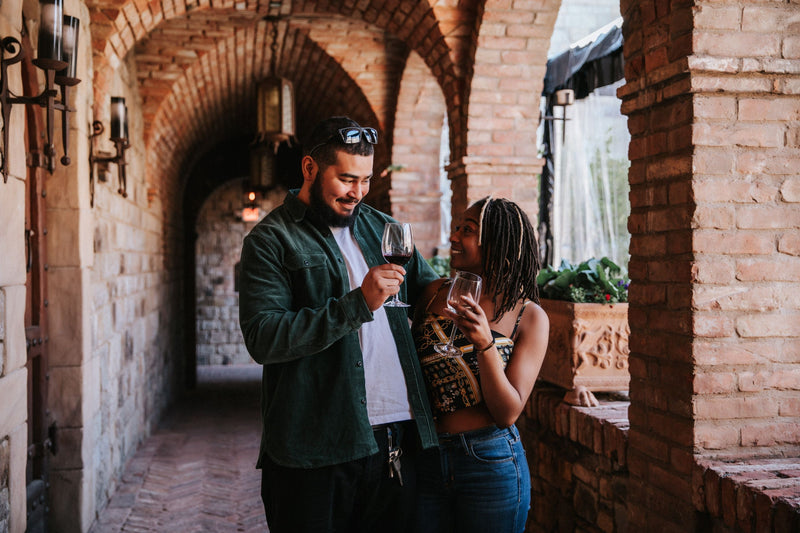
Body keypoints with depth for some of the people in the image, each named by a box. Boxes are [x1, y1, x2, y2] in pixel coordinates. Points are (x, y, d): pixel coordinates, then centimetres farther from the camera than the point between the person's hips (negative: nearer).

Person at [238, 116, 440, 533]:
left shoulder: (381, 228, 15)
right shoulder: (271, 240, -3)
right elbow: (262, 338, -16)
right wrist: (358, 303, -19)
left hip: (397, 440, 6)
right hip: (316, 450, -5)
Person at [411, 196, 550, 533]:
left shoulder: (529, 318, -6)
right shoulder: (435, 293, 2)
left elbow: (508, 413, -13)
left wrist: (485, 343, -23)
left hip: (491, 465, -3)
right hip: (425, 459, 3)